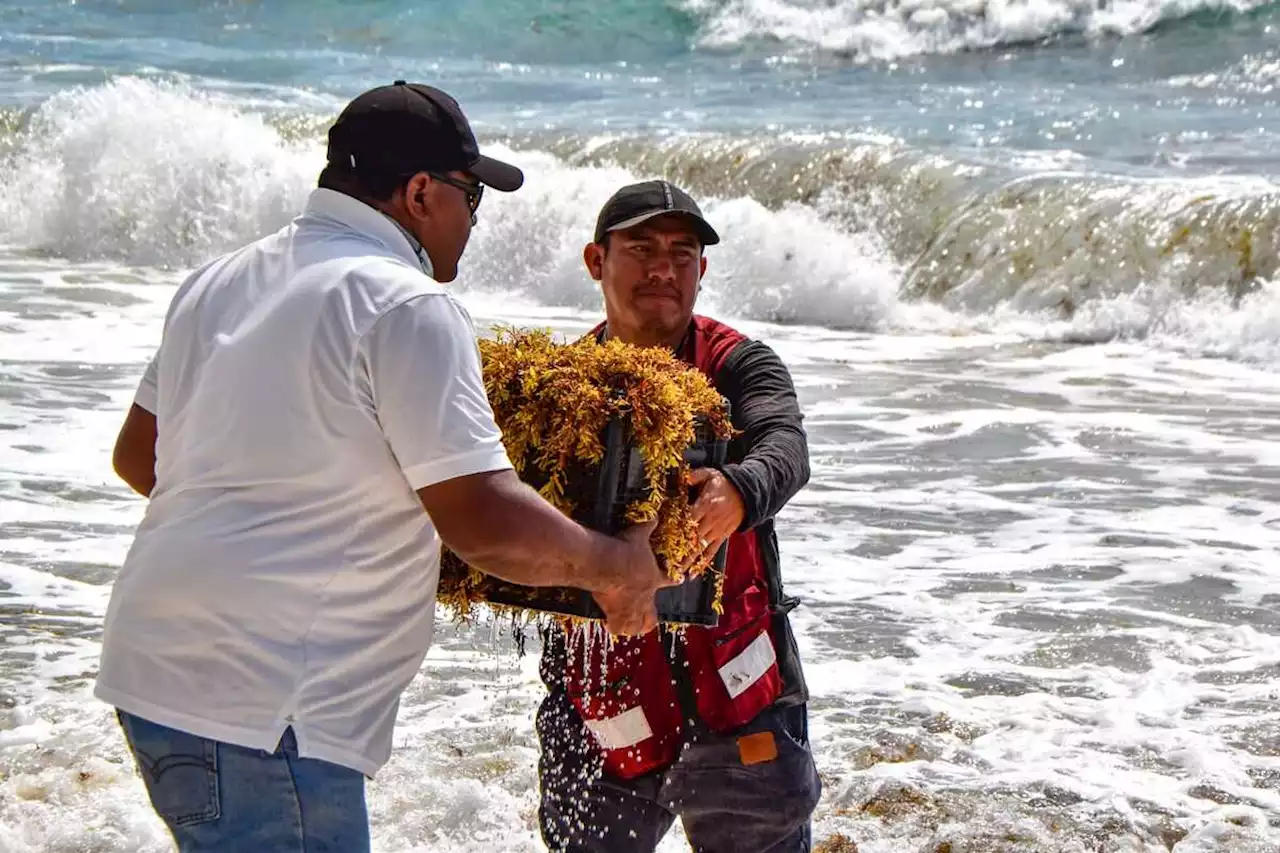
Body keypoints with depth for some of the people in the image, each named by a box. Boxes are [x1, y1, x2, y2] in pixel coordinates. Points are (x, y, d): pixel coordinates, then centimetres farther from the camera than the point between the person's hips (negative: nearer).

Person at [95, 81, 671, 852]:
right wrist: (617, 568, -1)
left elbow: (138, 455, 24)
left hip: (153, 671, 9)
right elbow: (483, 521, -17)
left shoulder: (218, 283, 15)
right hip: (258, 713, -9)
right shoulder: (407, 307, -12)